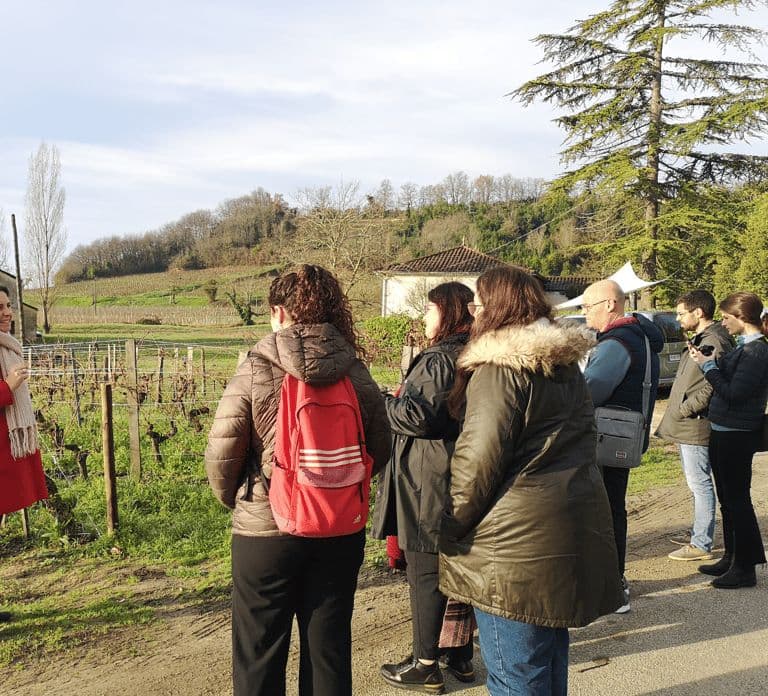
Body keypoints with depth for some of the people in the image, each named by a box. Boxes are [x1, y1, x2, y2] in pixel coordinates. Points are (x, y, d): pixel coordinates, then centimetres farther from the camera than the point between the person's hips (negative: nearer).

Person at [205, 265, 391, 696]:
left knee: (259, 658, 14)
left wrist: (232, 498, 7)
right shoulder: (357, 373, -2)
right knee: (329, 649, 17)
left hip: (265, 529, -3)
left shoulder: (256, 370, -12)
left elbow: (222, 451, -12)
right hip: (341, 532, 3)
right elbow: (380, 450, 5)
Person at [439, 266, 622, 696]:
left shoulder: (500, 367, -13)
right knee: (550, 657, 23)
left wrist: (452, 526, -6)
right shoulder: (568, 367, 13)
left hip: (520, 545, -9)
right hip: (575, 530, 9)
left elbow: (480, 457, -18)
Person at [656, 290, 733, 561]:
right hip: (686, 426, 11)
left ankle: (702, 545, 5)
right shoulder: (700, 340, 16)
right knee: (697, 483, 18)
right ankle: (698, 535, 30)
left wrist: (682, 410, -18)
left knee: (700, 484, -3)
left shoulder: (715, 342, -17)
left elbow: (712, 388, -23)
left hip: (696, 427, -11)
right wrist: (676, 414, 14)